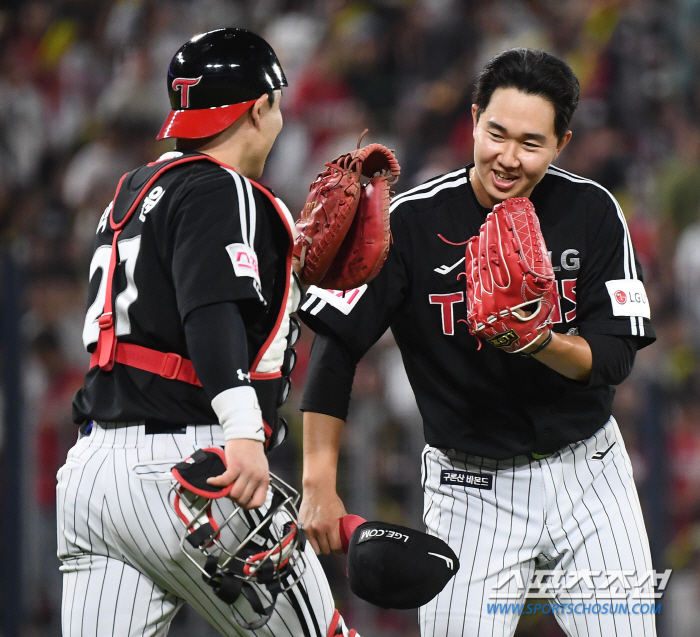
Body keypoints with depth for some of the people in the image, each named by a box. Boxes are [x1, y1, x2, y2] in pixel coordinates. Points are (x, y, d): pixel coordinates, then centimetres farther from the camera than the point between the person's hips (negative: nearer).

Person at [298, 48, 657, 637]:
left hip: (587, 471, 2)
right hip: (471, 487, -2)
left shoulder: (591, 211, -6)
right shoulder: (411, 222, -13)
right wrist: (320, 486, -20)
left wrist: (541, 342, -30)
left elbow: (615, 357, -8)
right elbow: (335, 348, -13)